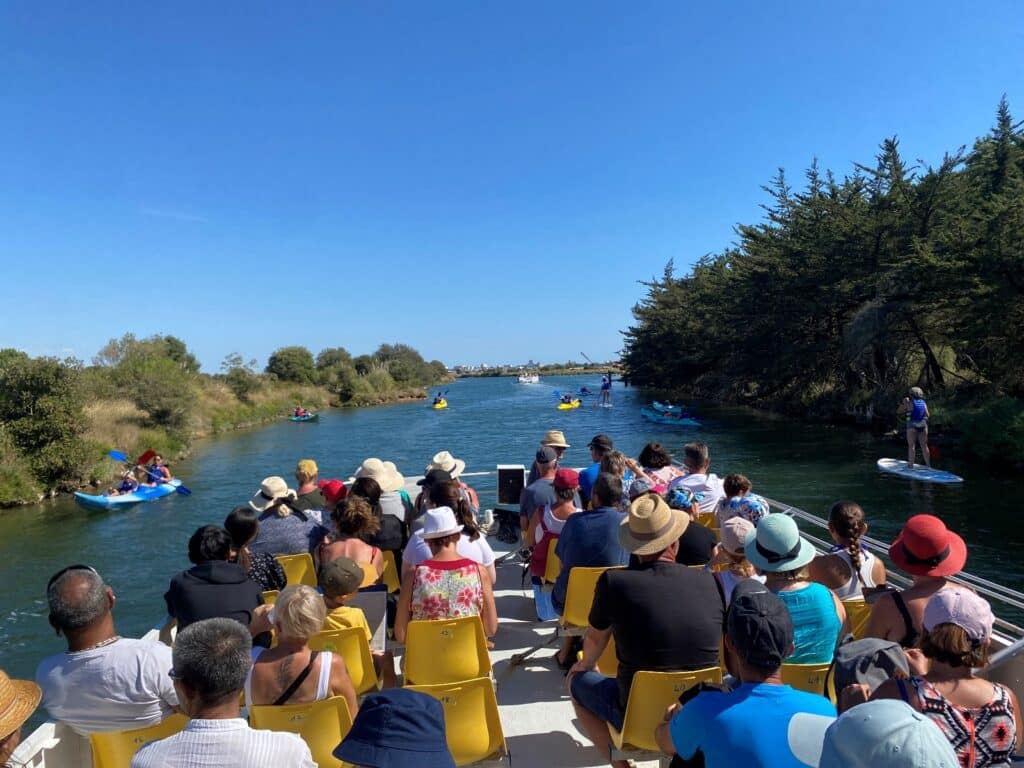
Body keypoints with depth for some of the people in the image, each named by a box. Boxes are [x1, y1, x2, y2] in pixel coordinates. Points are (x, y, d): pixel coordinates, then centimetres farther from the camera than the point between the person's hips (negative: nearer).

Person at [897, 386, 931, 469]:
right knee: (924, 446, 10)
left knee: (911, 446, -1)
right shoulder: (923, 403, 6)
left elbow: (898, 412, -4)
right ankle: (928, 465, 16)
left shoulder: (909, 403, -7)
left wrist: (903, 403, 5)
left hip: (912, 426, -5)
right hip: (923, 426, 5)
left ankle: (911, 465, -4)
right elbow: (927, 415, 8)